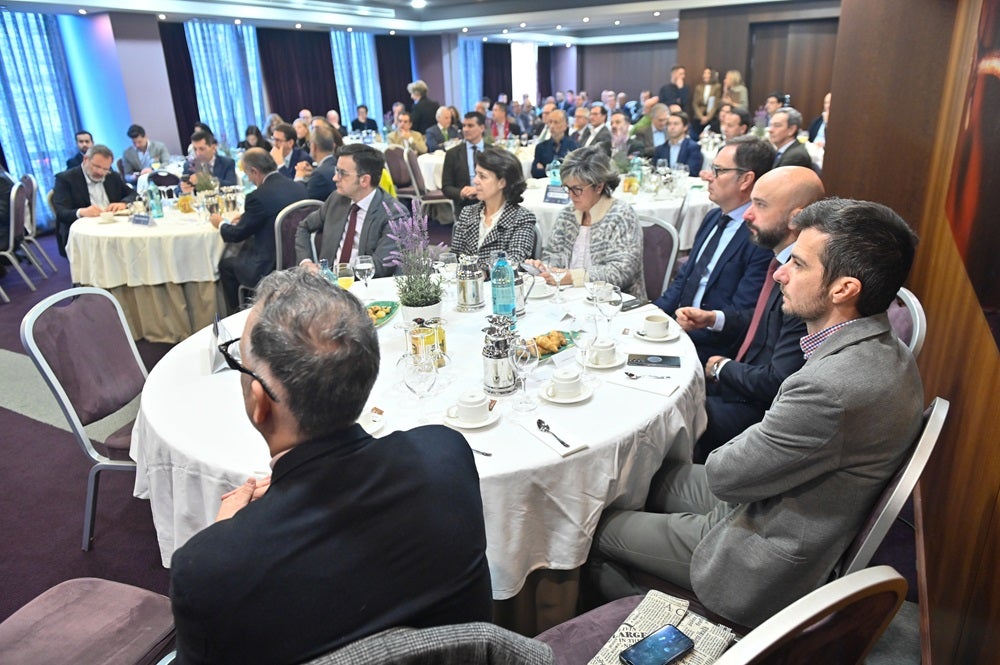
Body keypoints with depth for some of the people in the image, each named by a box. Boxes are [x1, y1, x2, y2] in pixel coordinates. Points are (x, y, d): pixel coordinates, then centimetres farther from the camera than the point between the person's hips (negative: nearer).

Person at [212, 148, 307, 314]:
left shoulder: (259, 196, -20)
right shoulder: (298, 188, 1)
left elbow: (237, 235, -7)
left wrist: (221, 223, 14)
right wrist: (246, 217, 22)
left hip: (270, 267, -7)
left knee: (226, 265, 16)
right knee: (244, 249, 29)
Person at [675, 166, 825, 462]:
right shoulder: (783, 261, 0)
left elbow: (777, 384, -26)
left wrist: (722, 368, -10)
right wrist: (712, 318, 5)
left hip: (765, 409, -9)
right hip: (745, 379, 9)